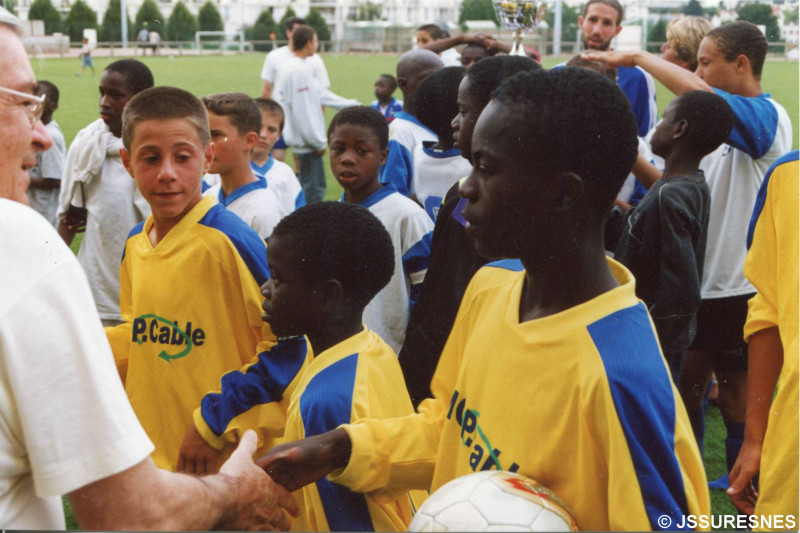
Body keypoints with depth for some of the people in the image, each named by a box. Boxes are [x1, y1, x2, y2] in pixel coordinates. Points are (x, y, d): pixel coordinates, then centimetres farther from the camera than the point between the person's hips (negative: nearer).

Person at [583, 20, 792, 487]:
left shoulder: (766, 116, -17)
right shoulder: (725, 124, 12)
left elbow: (700, 95, -37)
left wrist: (638, 57, -27)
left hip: (738, 286, -9)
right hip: (704, 279, 9)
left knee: (736, 399, 2)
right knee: (687, 384, 17)